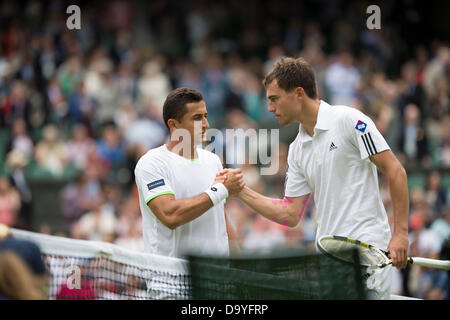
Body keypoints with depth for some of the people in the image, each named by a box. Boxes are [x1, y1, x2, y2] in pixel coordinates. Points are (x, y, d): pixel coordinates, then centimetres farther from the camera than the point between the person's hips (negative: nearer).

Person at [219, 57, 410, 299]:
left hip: (367, 249, -7)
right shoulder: (297, 150, 15)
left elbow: (395, 171, -8)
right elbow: (291, 214, 15)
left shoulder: (348, 120, -7)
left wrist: (400, 233, -13)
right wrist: (242, 192, 8)